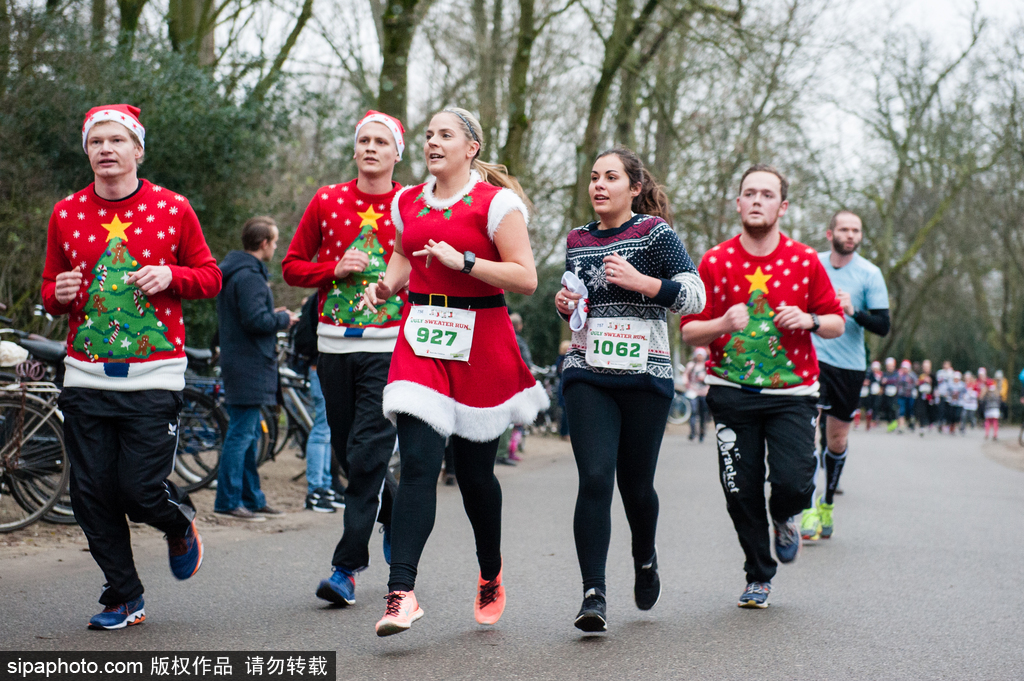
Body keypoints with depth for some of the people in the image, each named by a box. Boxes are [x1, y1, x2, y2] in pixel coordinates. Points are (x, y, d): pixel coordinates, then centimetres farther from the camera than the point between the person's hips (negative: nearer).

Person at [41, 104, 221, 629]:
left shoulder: (173, 209, 1)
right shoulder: (66, 214, 7)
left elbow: (210, 277, 7)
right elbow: (50, 287, 16)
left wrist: (171, 276, -12)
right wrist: (59, 294, -7)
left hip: (154, 376, -3)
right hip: (86, 376, 3)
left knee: (141, 489, -7)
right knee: (92, 494, 1)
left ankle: (181, 524, 29)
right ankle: (124, 599, 18)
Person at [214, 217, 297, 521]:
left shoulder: (233, 272, 17)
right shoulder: (249, 276, -17)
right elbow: (256, 320, -24)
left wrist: (273, 315, 13)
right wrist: (284, 319, -8)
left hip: (239, 364, 11)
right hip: (249, 367, -11)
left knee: (250, 434, 15)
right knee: (242, 433, -8)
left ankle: (252, 499, 21)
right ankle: (228, 502, -5)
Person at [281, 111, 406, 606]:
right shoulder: (327, 201, 7)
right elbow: (292, 265, 11)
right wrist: (335, 269, -6)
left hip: (389, 346, -3)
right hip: (334, 343, 3)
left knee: (366, 455, -10)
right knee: (347, 451, 10)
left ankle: (347, 568, -5)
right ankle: (393, 516, 37)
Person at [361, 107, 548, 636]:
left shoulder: (496, 202, -5)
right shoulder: (407, 203, 11)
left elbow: (525, 277, -11)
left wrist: (463, 261, -20)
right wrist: (385, 285, 6)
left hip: (480, 344, -3)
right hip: (421, 339, 3)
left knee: (474, 471, 8)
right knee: (417, 463, -12)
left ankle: (491, 573, 34)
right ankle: (401, 592, -18)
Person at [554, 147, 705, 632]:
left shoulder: (655, 233, -1)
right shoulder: (577, 241, 12)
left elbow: (695, 296, -7)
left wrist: (641, 281, -19)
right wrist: (565, 305, 5)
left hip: (645, 374, -2)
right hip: (587, 376, 2)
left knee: (635, 484, 7)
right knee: (595, 479, -13)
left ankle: (645, 559, 38)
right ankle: (594, 594, -14)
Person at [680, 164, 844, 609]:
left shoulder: (805, 260, 1)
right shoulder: (714, 262, 0)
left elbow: (837, 323, 8)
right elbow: (689, 331, 1)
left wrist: (809, 320, -14)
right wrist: (724, 325, -19)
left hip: (792, 392, 0)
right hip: (732, 392, 0)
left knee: (794, 483, -14)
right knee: (741, 492, -1)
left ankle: (784, 519, 24)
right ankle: (759, 576, 22)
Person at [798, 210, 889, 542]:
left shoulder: (870, 274, -3)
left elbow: (883, 325, -8)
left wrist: (854, 312, -23)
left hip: (850, 365, 1)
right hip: (813, 358, -1)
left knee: (837, 440, 11)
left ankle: (827, 503, 33)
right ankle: (808, 509, -16)